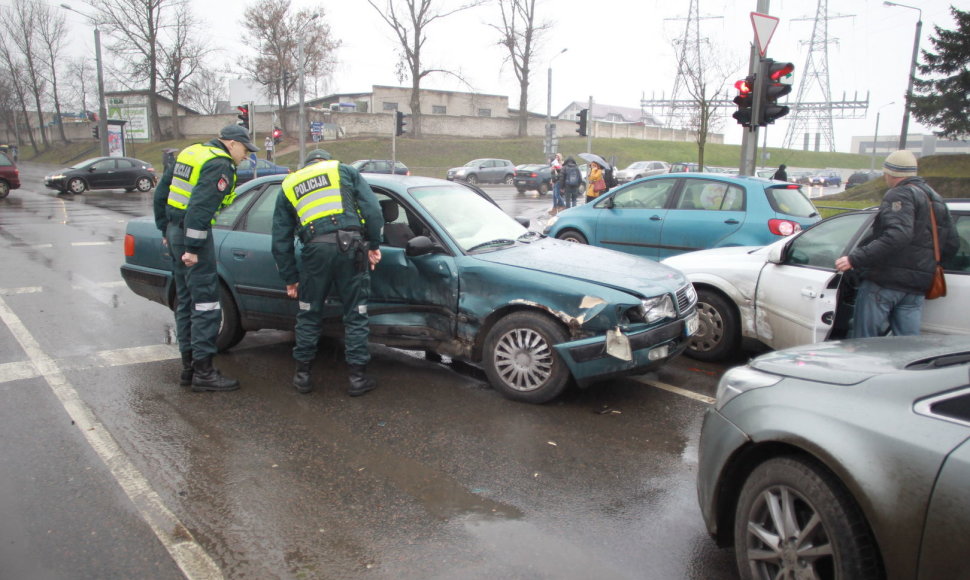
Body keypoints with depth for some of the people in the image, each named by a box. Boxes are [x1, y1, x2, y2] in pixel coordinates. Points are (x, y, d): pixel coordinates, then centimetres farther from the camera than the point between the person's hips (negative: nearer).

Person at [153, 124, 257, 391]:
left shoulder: (191, 152, 17)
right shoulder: (221, 165, -12)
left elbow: (161, 192, 20)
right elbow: (201, 206, -22)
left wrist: (166, 229, 26)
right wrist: (192, 247, -22)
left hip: (174, 231, 10)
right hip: (192, 234, -10)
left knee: (186, 301, 15)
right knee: (206, 304, -5)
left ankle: (188, 365, 21)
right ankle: (203, 371, -3)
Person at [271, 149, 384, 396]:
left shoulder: (288, 186, 25)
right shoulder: (344, 170, 21)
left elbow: (280, 240, 22)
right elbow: (372, 208, 6)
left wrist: (290, 278, 27)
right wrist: (374, 245, 10)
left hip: (316, 249, 1)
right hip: (350, 244, -1)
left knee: (308, 315, 16)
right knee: (355, 315, 7)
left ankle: (302, 375, 24)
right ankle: (358, 377, 12)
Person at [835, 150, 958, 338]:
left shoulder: (900, 195, -9)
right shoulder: (936, 199, 19)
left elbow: (897, 235, -25)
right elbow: (952, 244, 21)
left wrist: (855, 259, -29)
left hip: (884, 282, -8)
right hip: (916, 288, 9)